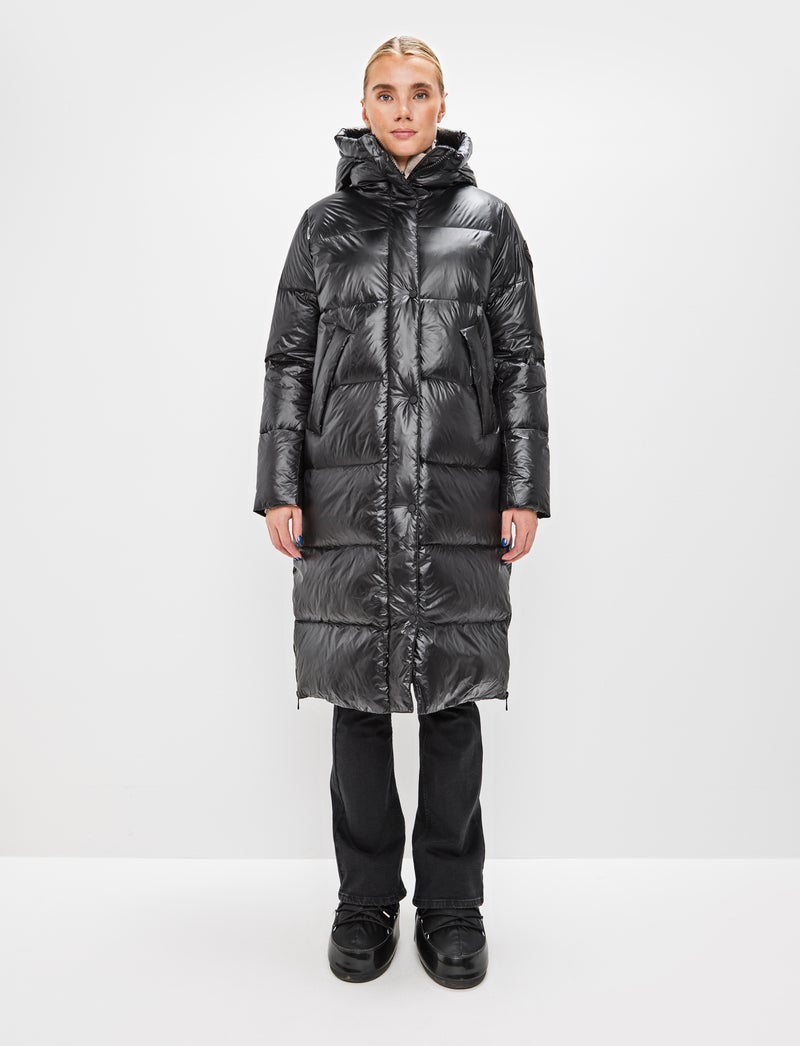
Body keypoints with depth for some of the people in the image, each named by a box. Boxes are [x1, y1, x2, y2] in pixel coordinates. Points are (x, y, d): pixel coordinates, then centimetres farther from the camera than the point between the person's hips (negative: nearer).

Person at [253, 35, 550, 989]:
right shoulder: (324, 223, 12)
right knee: (358, 703, 6)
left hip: (461, 501, 0)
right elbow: (287, 360, 8)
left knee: (453, 704, 5)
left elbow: (521, 363, 7)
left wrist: (525, 491, -1)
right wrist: (278, 488, 0)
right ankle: (366, 901, 23)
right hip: (346, 496, 1)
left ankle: (451, 904, 22)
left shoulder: (488, 221, 10)